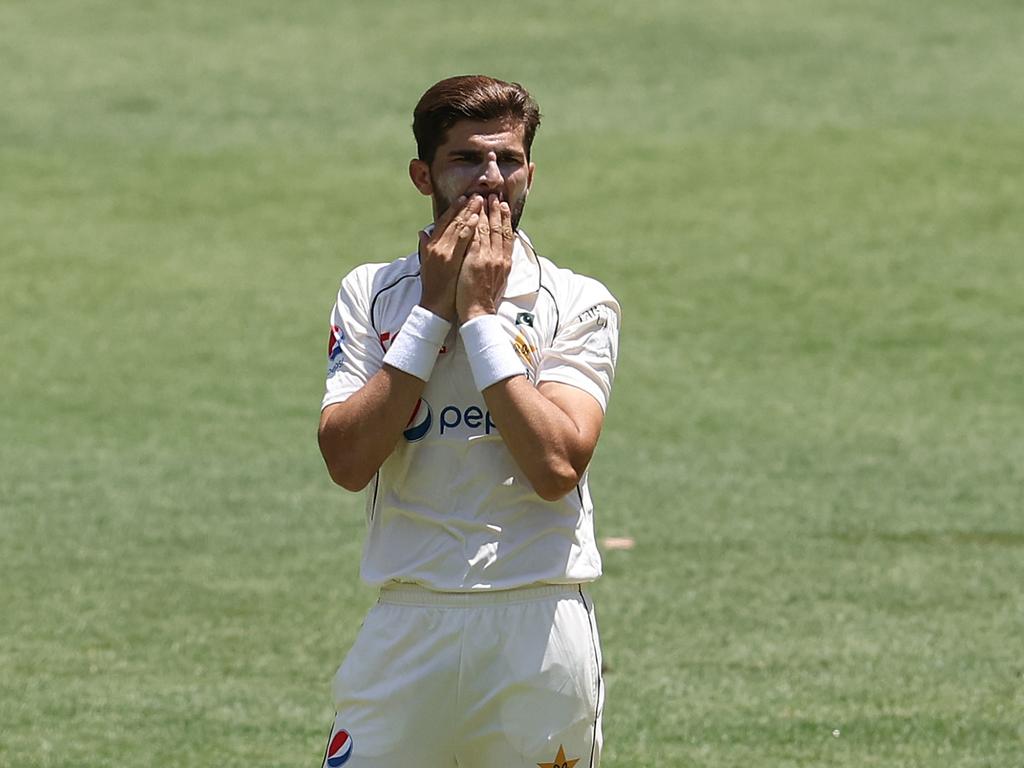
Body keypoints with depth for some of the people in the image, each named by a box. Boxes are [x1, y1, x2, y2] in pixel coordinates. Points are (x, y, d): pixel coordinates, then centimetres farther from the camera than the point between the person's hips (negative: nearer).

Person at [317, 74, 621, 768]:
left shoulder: (579, 304, 3)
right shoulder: (370, 294, 8)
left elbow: (556, 466, -13)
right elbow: (348, 459, -6)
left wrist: (480, 314, -9)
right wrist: (433, 311, -6)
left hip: (539, 631, -1)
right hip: (407, 629, 1)